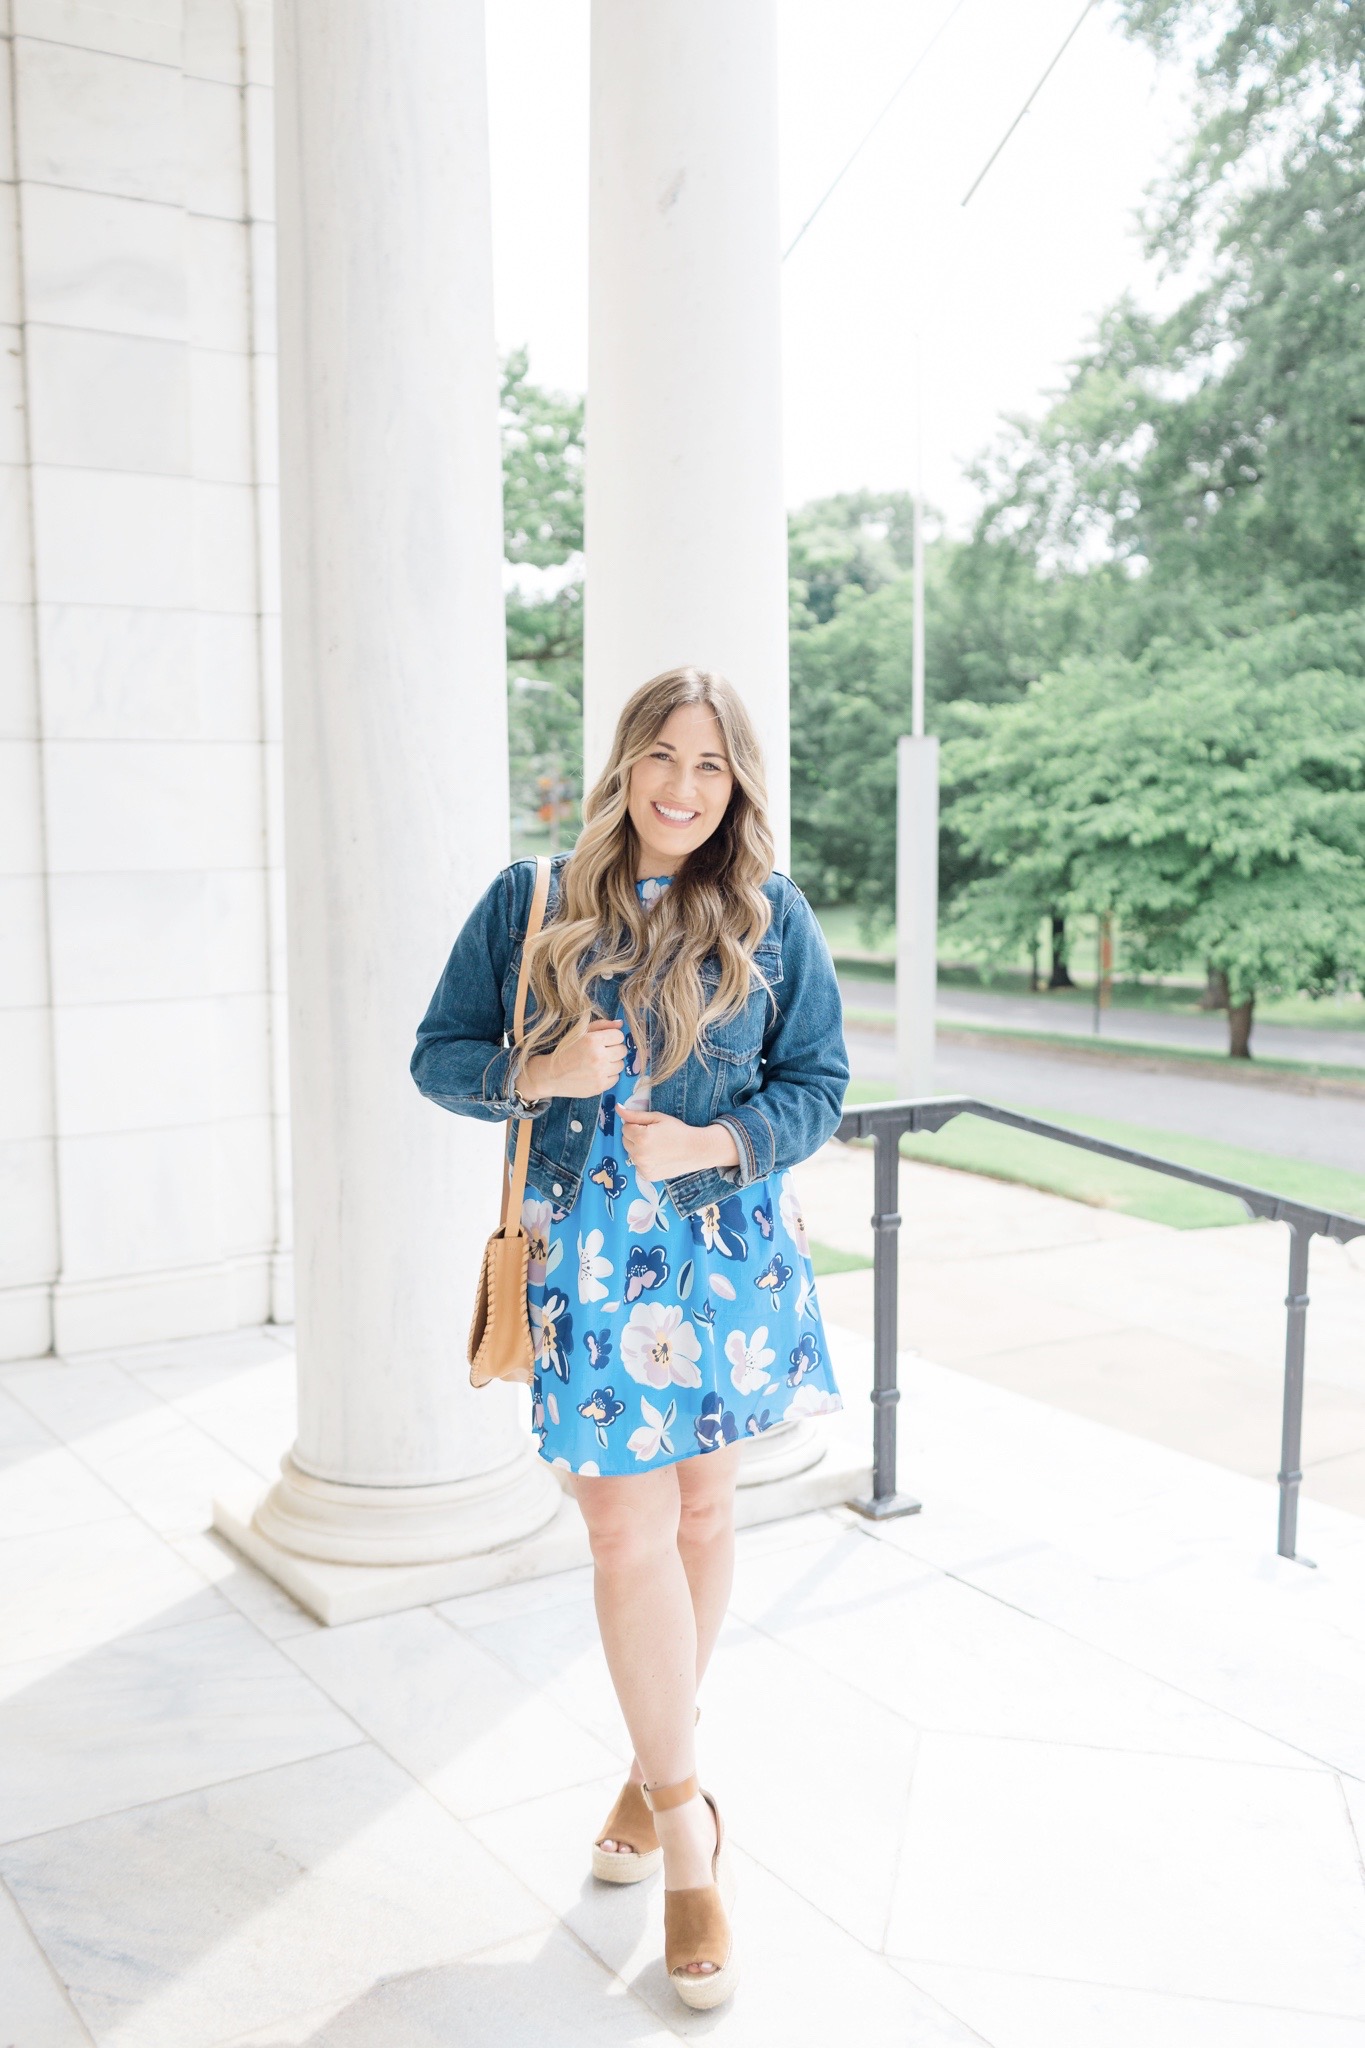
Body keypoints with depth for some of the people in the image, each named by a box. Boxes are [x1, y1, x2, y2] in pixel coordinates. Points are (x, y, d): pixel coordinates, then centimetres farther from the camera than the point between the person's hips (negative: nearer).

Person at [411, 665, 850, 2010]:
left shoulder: (772, 916, 2)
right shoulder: (529, 901, 1)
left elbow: (817, 1085, 3)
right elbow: (438, 1055, 4)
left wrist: (714, 1143, -15)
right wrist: (538, 1074, -16)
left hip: (733, 1244, 2)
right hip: (592, 1255, -1)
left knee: (702, 1505, 12)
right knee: (628, 1527, -5)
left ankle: (661, 1768, 34)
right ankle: (683, 1813, 14)